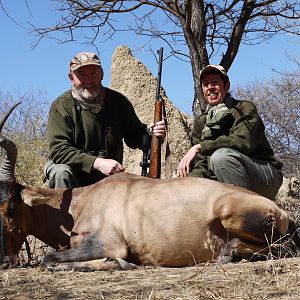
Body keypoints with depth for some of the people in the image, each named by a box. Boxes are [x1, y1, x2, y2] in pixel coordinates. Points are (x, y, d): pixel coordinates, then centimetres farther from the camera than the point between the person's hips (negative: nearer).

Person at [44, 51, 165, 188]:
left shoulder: (118, 102, -3)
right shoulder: (61, 107, -15)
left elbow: (134, 136, 8)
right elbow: (58, 150, -25)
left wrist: (150, 133, -18)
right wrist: (98, 163, -36)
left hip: (108, 178, 3)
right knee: (62, 172, -33)